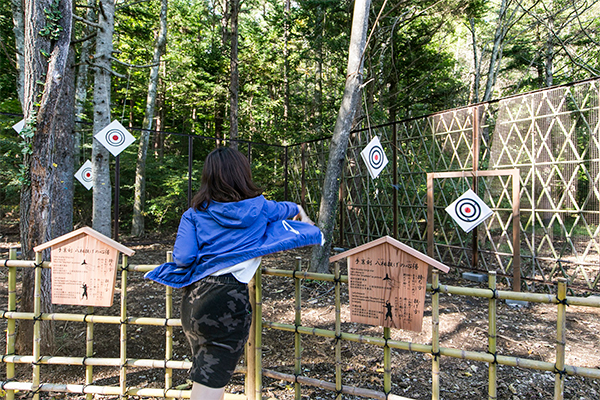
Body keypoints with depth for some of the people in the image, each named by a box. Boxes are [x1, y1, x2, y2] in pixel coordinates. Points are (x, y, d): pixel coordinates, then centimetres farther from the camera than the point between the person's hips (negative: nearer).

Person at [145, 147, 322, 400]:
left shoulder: (195, 213, 4)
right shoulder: (258, 208, 3)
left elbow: (182, 258, -4)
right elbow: (283, 209, 25)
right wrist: (298, 209, 47)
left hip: (194, 297, 4)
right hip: (230, 299, -4)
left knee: (210, 376, 24)